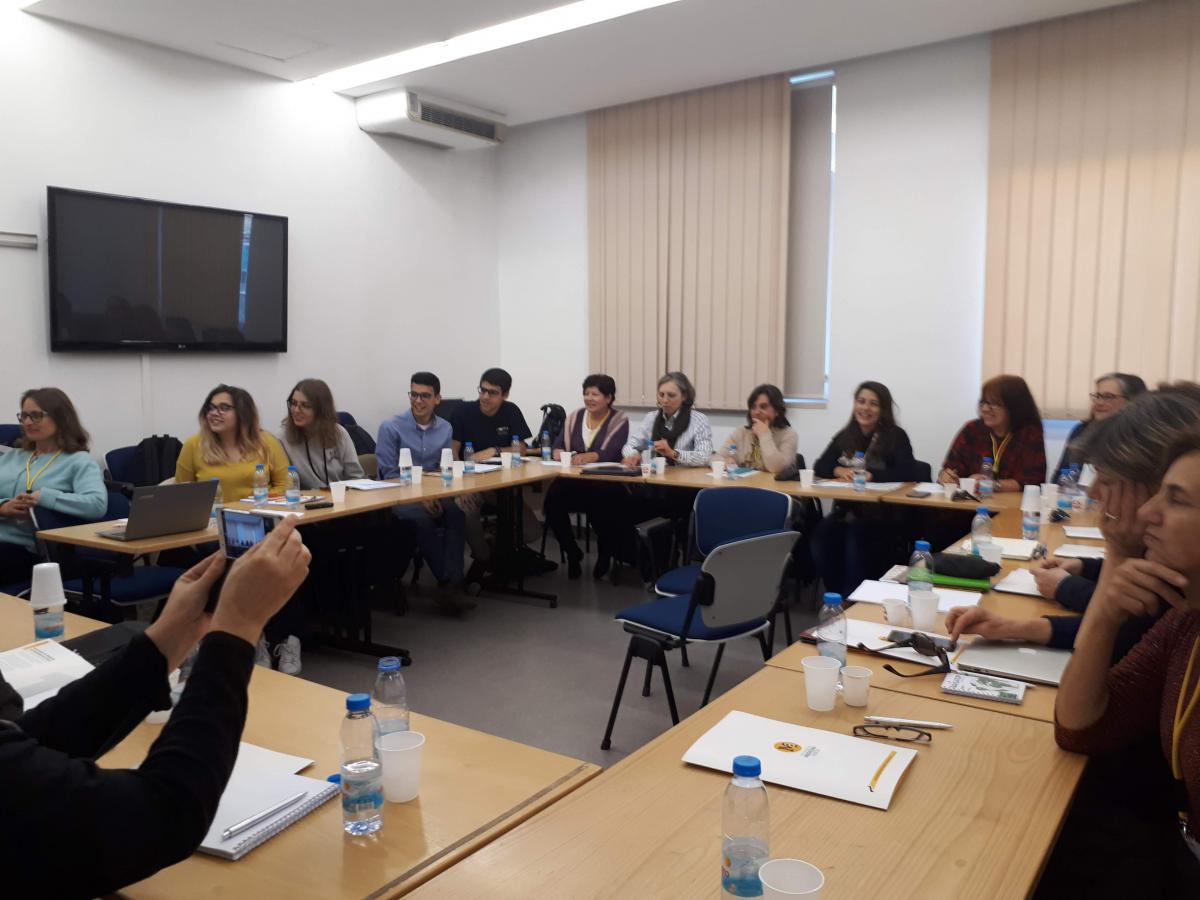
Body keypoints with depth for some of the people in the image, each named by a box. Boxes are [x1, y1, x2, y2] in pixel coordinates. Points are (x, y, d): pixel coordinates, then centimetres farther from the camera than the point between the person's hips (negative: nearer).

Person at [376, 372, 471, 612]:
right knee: (424, 520, -35)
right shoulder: (391, 428, -4)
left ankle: (449, 585, -33)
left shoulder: (445, 429, 10)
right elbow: (390, 475, -6)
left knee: (457, 513, -29)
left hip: (433, 494, 3)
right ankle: (448, 581, -22)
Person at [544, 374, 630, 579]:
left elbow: (610, 453, -14)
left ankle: (605, 554, -5)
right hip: (573, 481, 4)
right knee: (553, 498, -28)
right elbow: (558, 445, 10)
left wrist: (586, 457, -34)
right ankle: (572, 553, -4)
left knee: (597, 501, -36)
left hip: (605, 483, -3)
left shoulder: (619, 420, 2)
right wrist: (558, 452, -16)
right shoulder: (575, 417, 16)